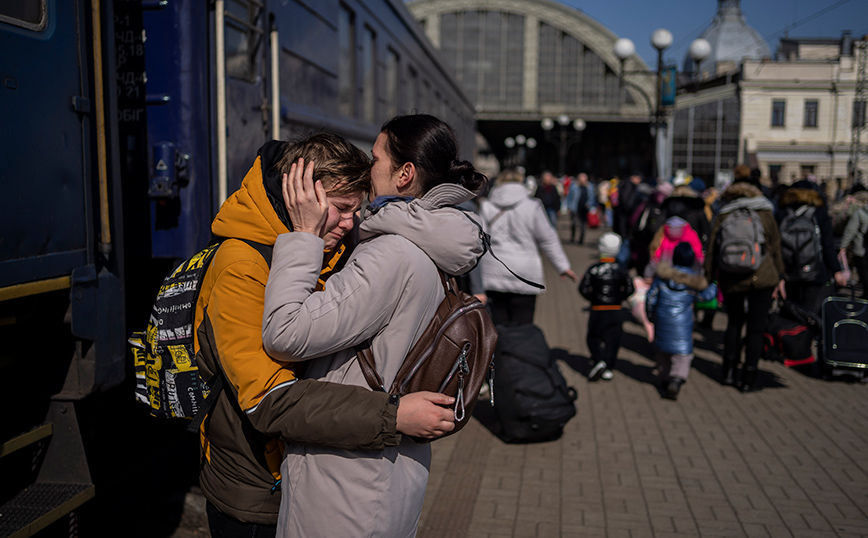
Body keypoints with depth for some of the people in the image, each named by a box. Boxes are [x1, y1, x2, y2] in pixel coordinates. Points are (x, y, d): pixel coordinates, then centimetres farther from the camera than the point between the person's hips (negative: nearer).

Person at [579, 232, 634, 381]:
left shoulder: (593, 269, -11)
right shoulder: (621, 269, -5)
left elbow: (583, 289, -8)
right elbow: (629, 289, 0)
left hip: (597, 311, -1)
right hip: (615, 311, 2)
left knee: (594, 337, 13)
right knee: (612, 339, 10)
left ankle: (599, 360, -9)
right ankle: (608, 368, 9)